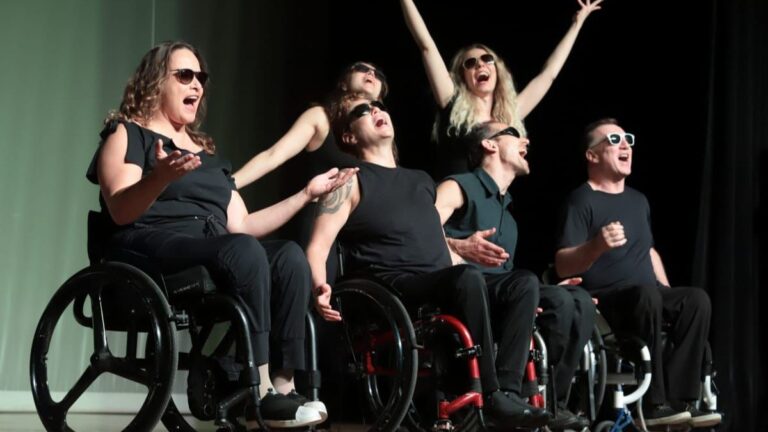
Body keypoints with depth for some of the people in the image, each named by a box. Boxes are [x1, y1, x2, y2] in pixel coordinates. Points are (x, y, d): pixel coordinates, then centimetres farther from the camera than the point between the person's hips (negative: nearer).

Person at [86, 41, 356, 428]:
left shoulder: (207, 152, 27)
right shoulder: (127, 135, 8)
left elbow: (241, 225, 22)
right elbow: (120, 211, -9)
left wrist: (307, 194, 21)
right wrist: (161, 178, -29)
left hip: (214, 255, 6)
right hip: (152, 251, -6)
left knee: (290, 256, -23)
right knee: (244, 251, -35)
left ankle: (283, 384, -28)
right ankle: (259, 389, -33)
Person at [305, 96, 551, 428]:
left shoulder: (422, 180, 26)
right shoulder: (352, 182, 5)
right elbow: (318, 246, -7)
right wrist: (320, 287, -27)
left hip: (445, 291, 7)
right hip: (394, 290, -7)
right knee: (468, 277, -34)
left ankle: (508, 390, -23)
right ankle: (492, 396, -28)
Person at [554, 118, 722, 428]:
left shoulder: (638, 200, 17)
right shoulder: (582, 200, -7)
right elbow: (563, 267, -15)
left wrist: (670, 300, 16)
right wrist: (597, 245, -35)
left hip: (646, 298, 7)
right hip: (602, 301, -7)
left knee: (696, 299, -22)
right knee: (647, 293, -37)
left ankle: (679, 398, -24)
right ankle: (655, 403, -32)